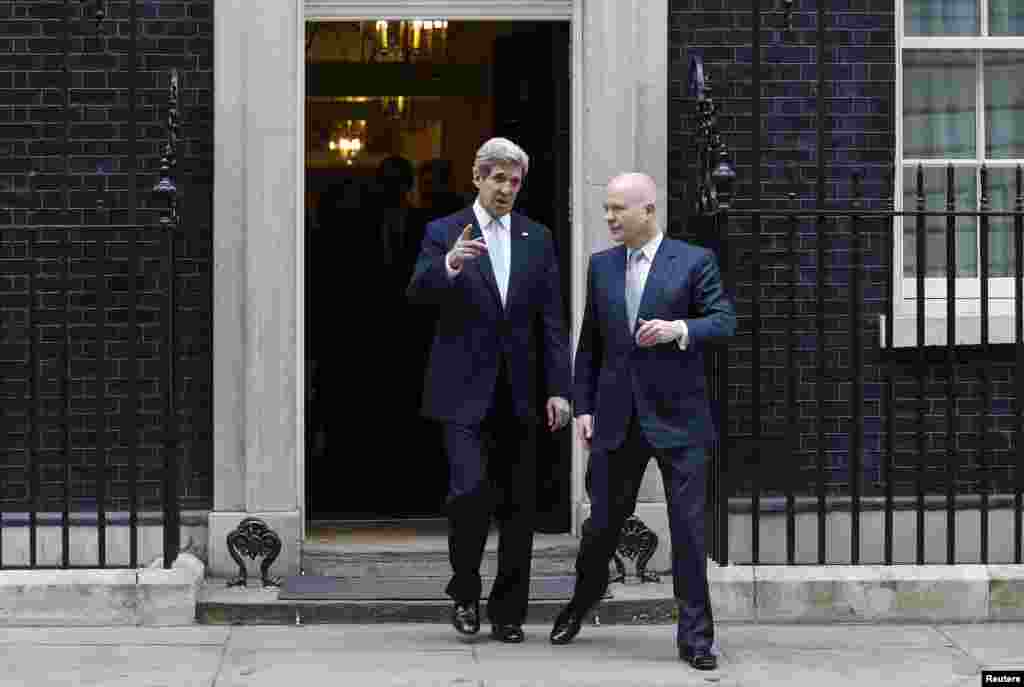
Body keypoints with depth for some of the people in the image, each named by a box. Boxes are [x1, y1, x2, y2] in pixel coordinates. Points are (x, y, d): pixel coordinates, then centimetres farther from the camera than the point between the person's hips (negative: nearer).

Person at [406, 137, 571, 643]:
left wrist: (558, 388, 1)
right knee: (471, 489, -17)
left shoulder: (537, 238, 10)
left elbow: (552, 319, 8)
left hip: (518, 392, 4)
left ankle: (508, 612, 15)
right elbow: (418, 293, -15)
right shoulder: (444, 233, 0)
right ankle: (465, 591, 6)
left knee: (518, 505, 5)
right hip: (464, 391, -4)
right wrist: (449, 264, -35)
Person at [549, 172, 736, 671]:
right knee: (604, 519, 11)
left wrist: (679, 328, -26)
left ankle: (695, 635, 3)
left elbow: (725, 321, -9)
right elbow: (589, 344, 13)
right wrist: (582, 406, 7)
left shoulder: (693, 261, -1)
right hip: (617, 418, 3)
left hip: (677, 415, -3)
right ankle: (583, 599, 36)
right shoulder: (601, 266, 10)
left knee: (687, 525, -4)